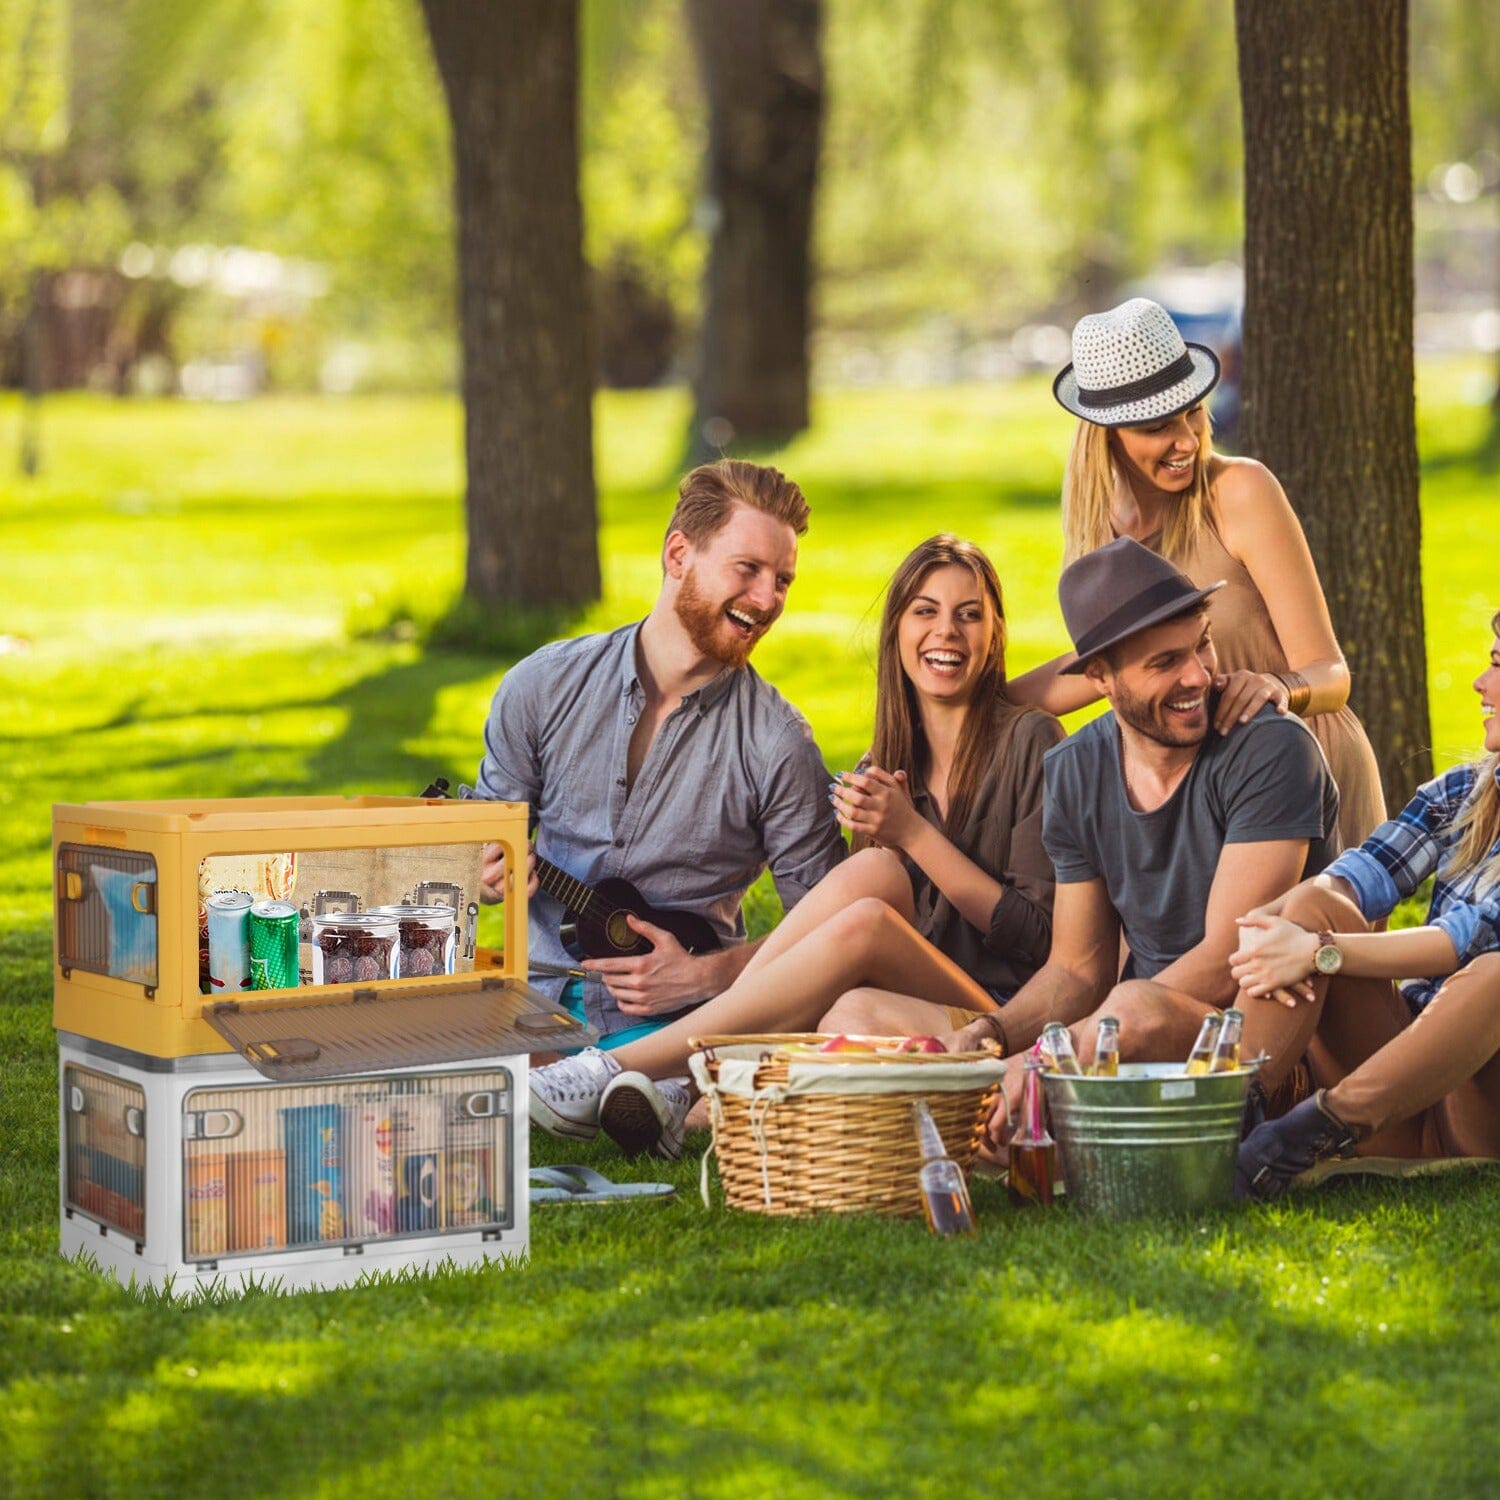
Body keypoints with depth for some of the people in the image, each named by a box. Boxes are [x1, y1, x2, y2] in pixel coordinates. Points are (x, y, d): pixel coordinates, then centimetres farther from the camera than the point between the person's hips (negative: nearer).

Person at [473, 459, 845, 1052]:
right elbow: (482, 837, 15)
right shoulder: (543, 685, 3)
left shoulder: (779, 747, -5)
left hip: (674, 1023, -3)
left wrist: (704, 976, -12)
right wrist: (493, 874, -8)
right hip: (541, 997, 3)